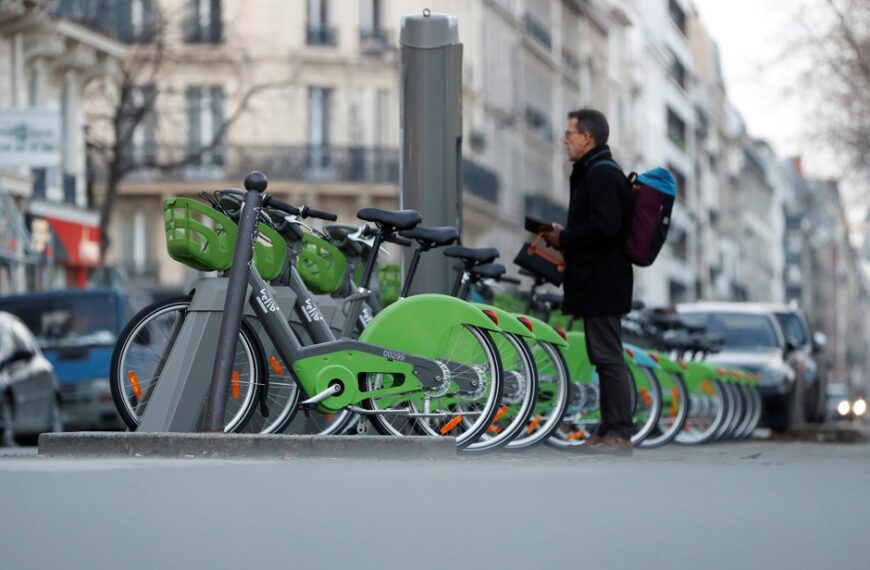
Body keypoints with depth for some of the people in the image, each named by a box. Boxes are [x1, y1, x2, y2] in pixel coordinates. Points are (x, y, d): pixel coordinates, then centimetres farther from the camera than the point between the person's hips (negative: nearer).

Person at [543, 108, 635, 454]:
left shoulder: (602, 174, -14)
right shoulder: (594, 172, 20)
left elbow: (604, 226, -25)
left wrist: (563, 239, -13)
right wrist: (565, 236, 10)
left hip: (602, 283, -11)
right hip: (597, 282, 11)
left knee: (608, 357, -10)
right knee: (604, 357, 12)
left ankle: (620, 433, -9)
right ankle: (609, 429, 16)